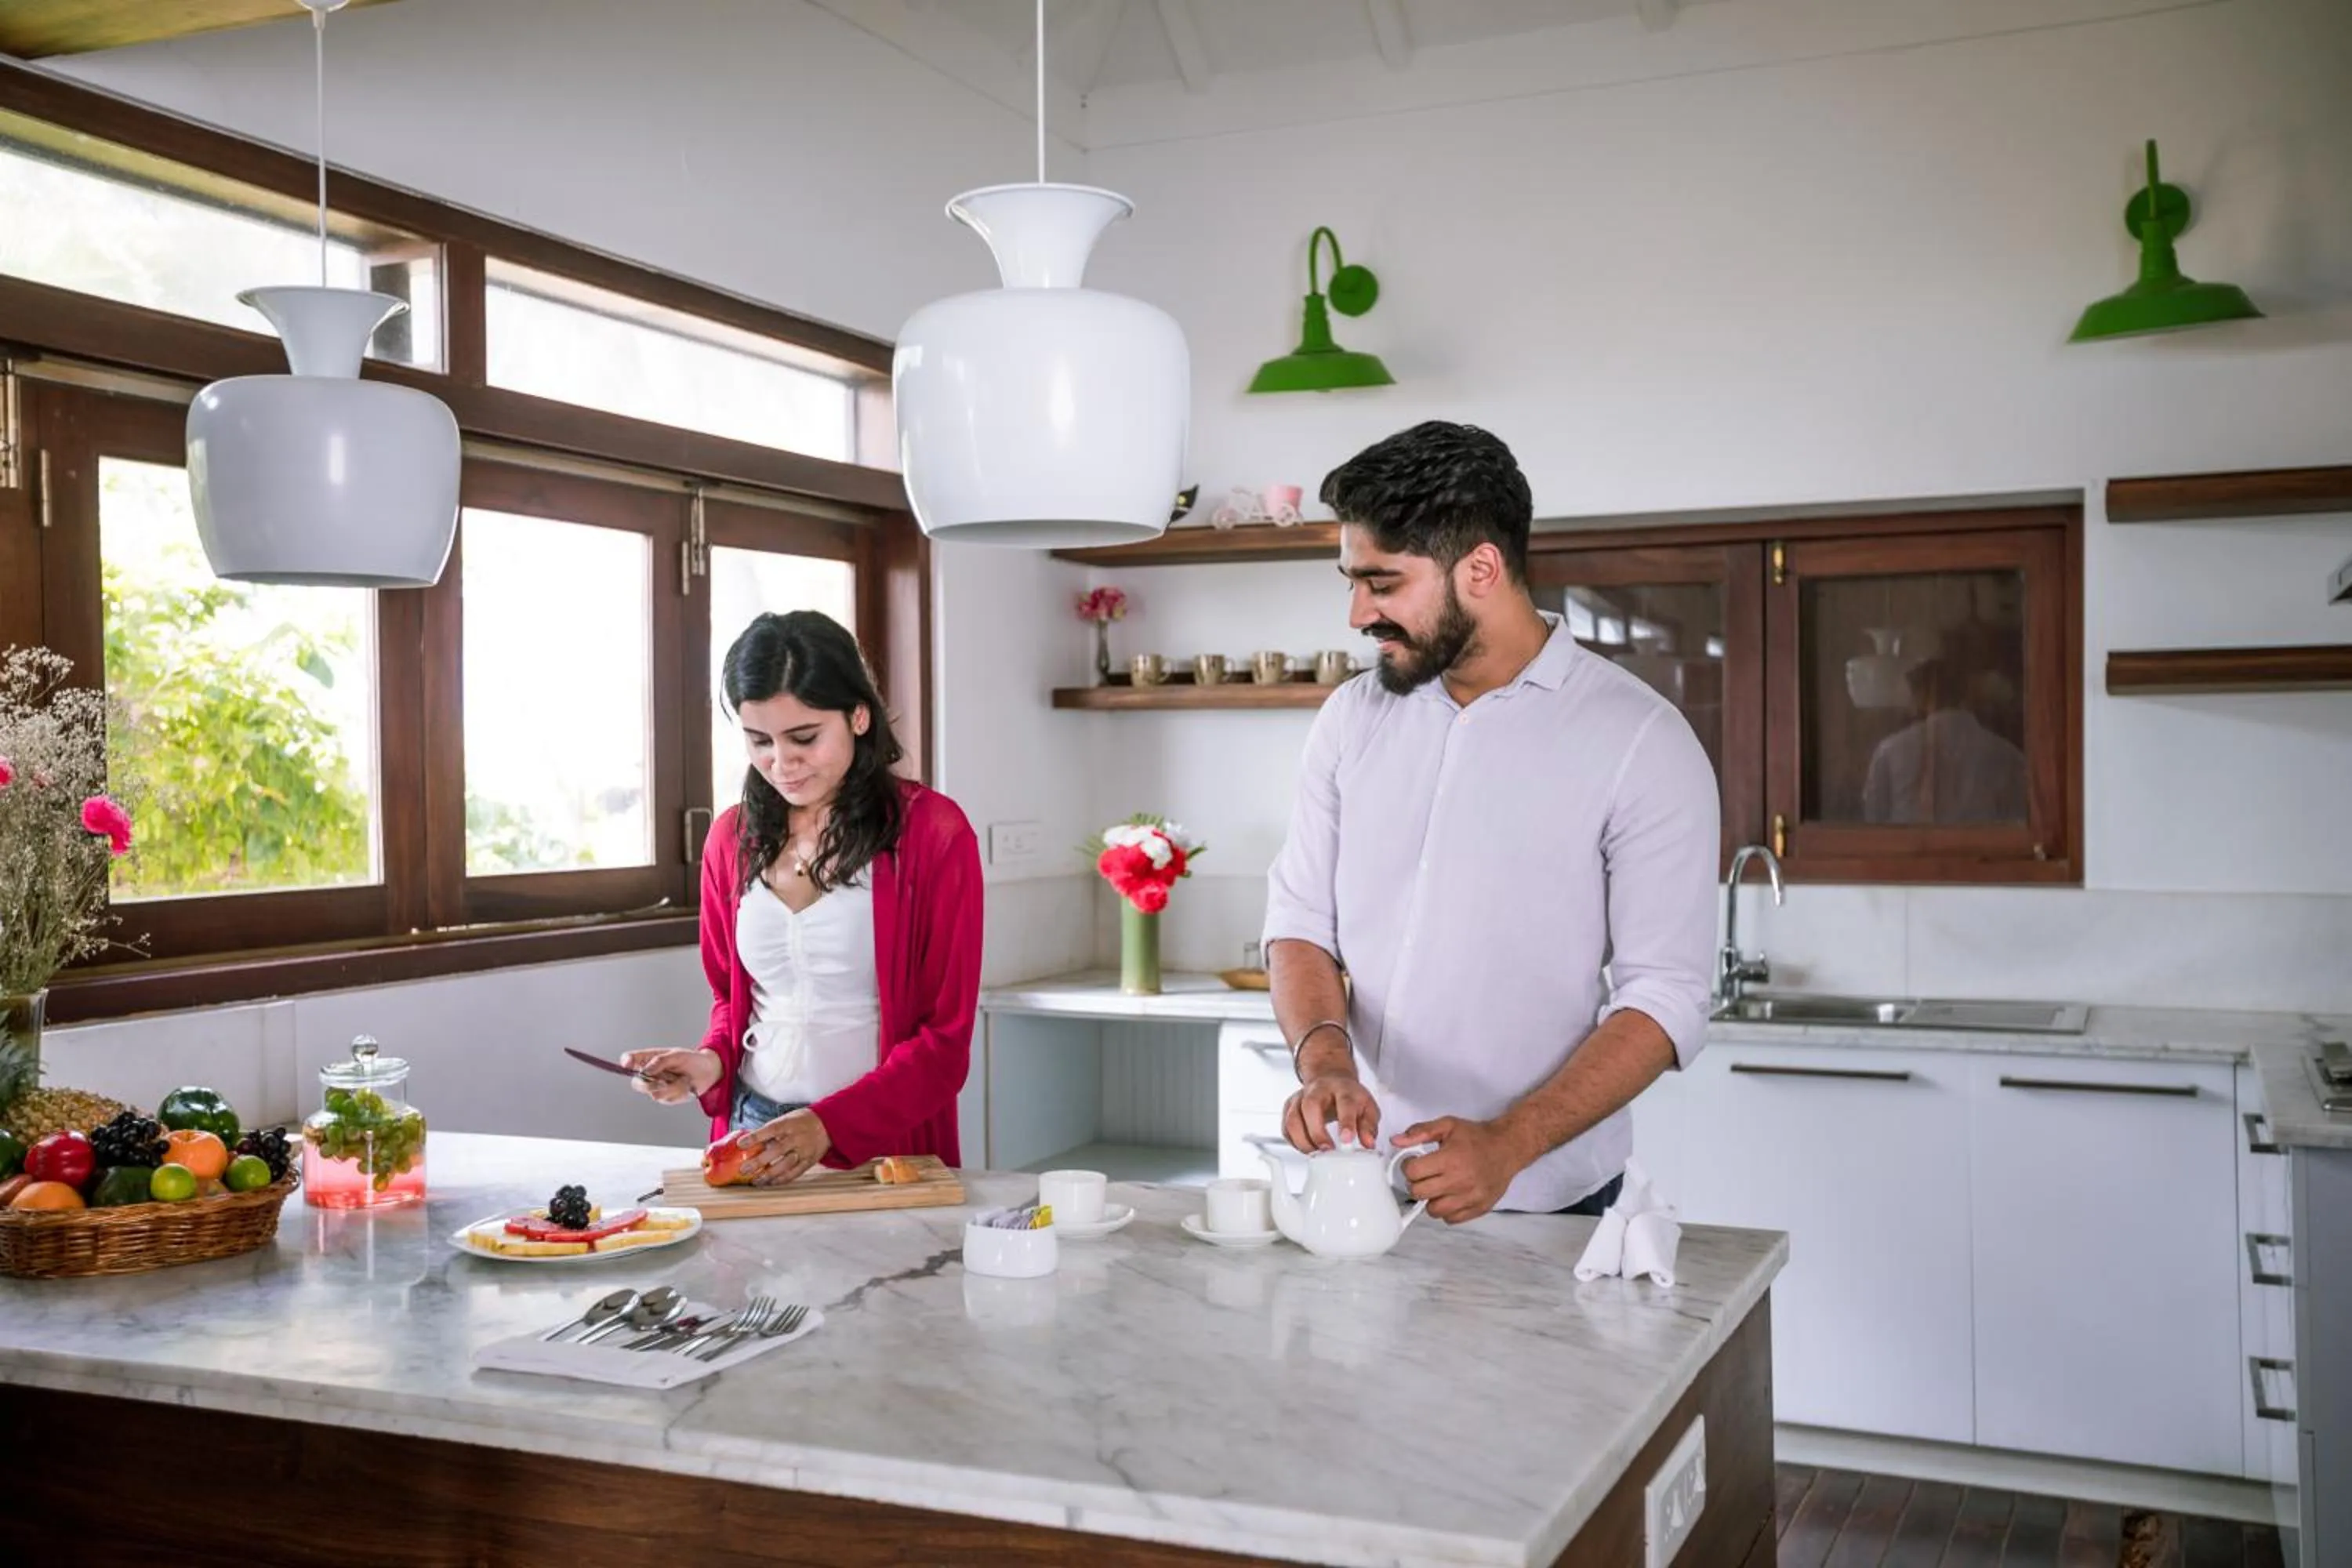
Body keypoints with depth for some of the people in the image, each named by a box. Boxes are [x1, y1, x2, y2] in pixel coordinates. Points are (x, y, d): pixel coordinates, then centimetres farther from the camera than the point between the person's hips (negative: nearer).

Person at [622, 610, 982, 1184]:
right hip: (750, 1139, 4)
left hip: (881, 1147, -3)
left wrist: (829, 1125, -16)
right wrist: (713, 1062, 1)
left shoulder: (933, 834, -5)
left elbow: (945, 1040, -6)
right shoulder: (731, 838, 8)